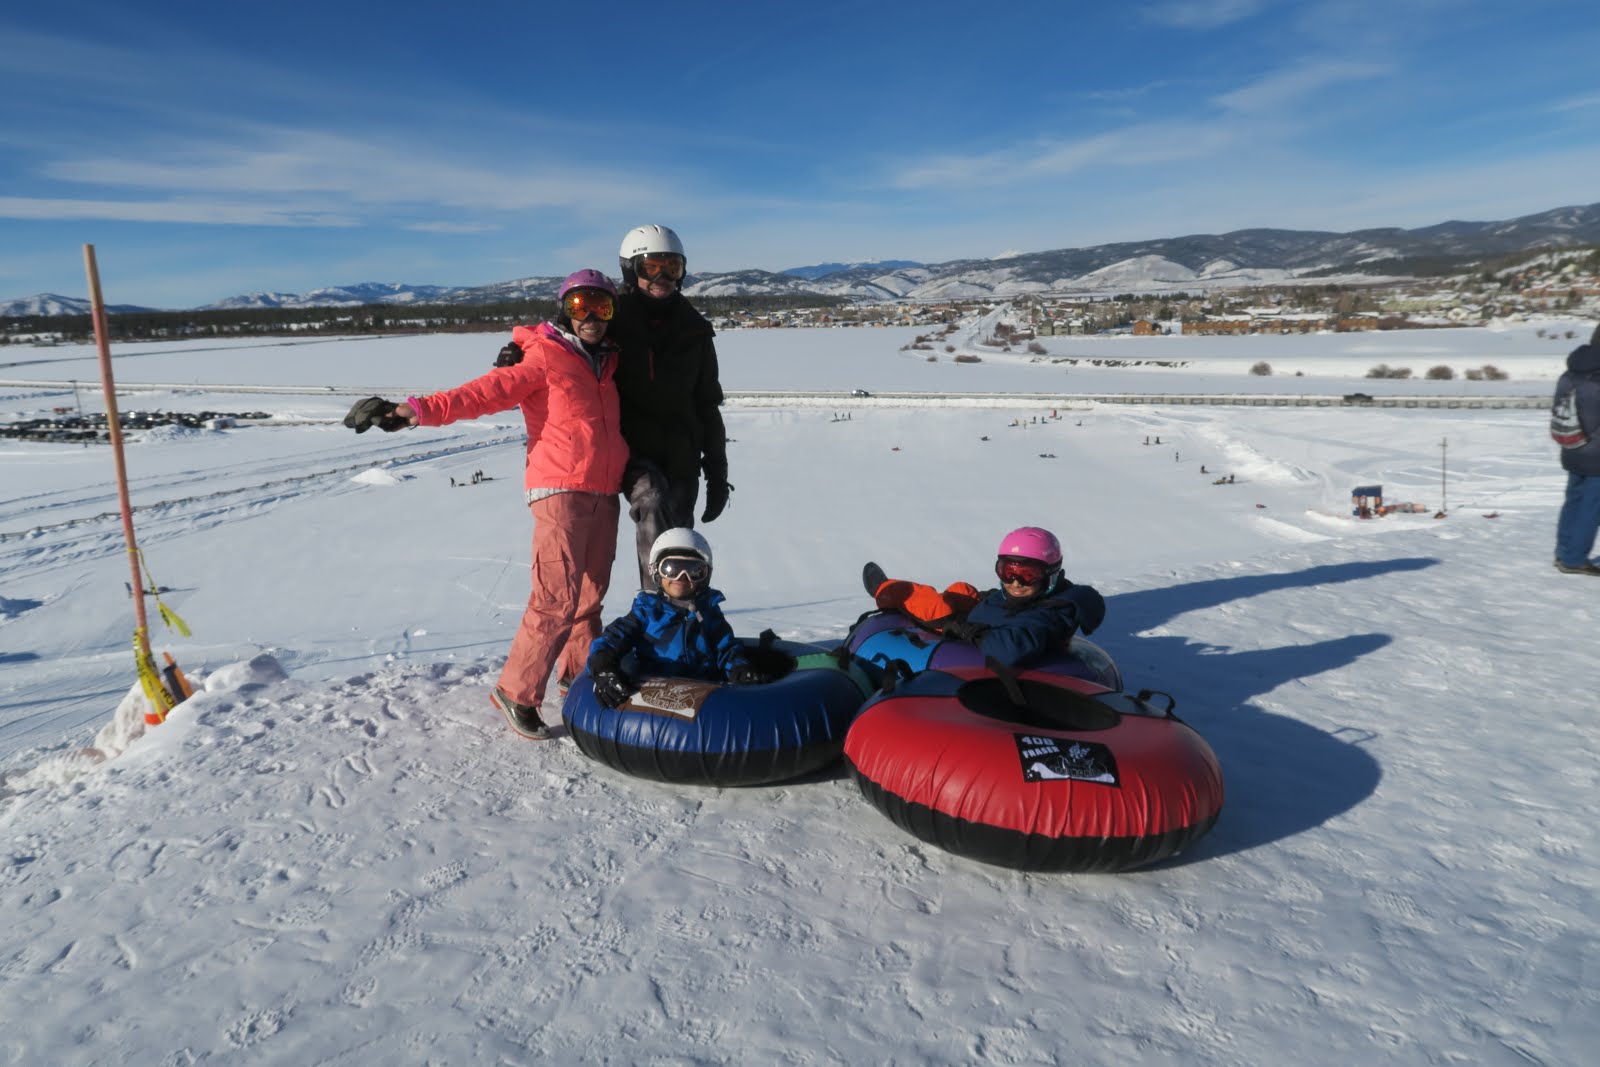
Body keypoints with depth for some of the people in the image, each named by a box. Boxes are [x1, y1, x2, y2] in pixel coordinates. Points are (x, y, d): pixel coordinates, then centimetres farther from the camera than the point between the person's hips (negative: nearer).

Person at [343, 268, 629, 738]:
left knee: (591, 594, 13)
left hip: (604, 493, 7)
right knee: (557, 599, -12)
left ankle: (580, 674, 28)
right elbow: (485, 392, -12)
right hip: (561, 490, -7)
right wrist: (419, 410, -21)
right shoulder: (543, 359, -3)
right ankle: (517, 692, 0)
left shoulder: (608, 363, 17)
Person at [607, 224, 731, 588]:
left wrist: (717, 470, 12)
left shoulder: (694, 330, 11)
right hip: (630, 450, -4)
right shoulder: (613, 321, 1)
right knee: (652, 501, -31)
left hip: (680, 456, 4)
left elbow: (708, 405, 15)